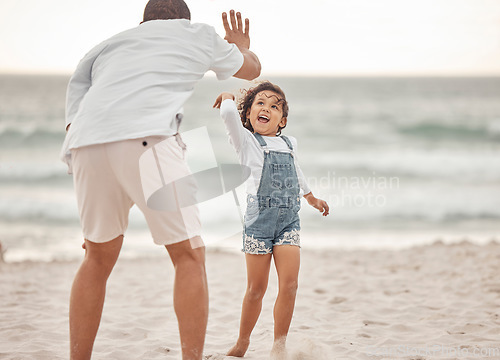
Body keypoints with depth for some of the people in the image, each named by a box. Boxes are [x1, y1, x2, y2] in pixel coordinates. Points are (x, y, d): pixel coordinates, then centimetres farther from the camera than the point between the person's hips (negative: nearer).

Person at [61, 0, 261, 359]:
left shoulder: (103, 47, 35)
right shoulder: (199, 33, 28)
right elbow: (252, 69, 46)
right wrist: (242, 47, 69)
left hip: (86, 143, 4)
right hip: (146, 140, -4)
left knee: (99, 257, 21)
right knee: (189, 255, 5)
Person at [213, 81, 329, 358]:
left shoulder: (290, 144, 16)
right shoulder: (246, 141, 1)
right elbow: (228, 114, -18)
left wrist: (311, 198, 48)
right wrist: (228, 97, 4)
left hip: (288, 220, 4)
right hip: (259, 219, -4)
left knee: (289, 284, -7)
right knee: (256, 288, 2)